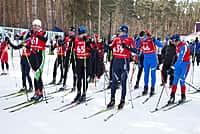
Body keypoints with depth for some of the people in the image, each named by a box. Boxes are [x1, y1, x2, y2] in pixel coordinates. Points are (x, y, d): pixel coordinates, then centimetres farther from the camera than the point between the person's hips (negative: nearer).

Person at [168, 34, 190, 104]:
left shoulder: (183, 46, -18)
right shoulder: (177, 46, 9)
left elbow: (181, 57, -27)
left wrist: (174, 66, -33)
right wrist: (175, 65, 20)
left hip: (185, 64, -7)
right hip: (179, 64, 8)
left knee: (181, 80, -7)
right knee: (175, 80, -1)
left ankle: (183, 96, 11)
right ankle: (172, 97, -1)